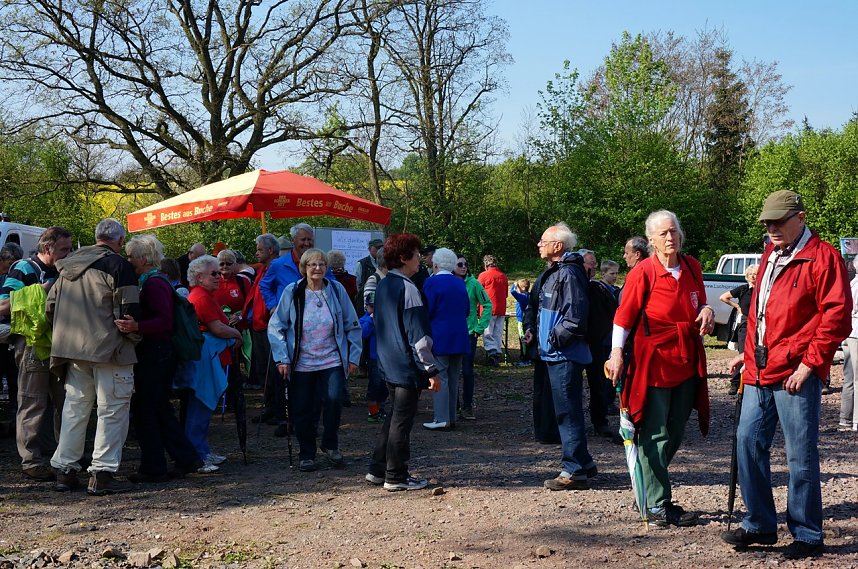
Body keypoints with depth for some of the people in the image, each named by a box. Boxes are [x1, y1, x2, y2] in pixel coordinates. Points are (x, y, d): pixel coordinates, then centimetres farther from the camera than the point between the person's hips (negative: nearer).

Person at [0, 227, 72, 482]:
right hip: (33, 345, -8)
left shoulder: (61, 272, 15)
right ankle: (32, 462, 2)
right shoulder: (24, 270, -8)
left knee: (64, 401, 14)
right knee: (33, 405, -4)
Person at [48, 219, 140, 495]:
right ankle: (102, 473, -2)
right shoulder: (118, 266, -9)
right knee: (112, 410, 0)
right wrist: (134, 337, 3)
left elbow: (50, 307, 16)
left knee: (74, 408, 15)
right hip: (110, 350, -7)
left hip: (73, 349, 7)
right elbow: (129, 310, -14)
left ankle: (64, 469, 18)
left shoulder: (69, 265, 13)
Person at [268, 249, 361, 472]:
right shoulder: (292, 292, -2)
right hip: (301, 363, 0)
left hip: (332, 361, 0)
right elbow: (276, 326, 0)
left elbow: (352, 325, 7)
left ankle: (330, 445, 8)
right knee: (303, 410, 5)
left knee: (333, 400, -16)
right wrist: (282, 359, -7)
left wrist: (354, 357, 4)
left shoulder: (337, 290, 0)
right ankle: (306, 454, 23)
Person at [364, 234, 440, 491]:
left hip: (389, 364, 9)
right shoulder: (408, 289, -17)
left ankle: (377, 470, 23)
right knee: (402, 421, 1)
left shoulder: (383, 286, 10)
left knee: (394, 416, 19)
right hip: (408, 366, -9)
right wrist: (431, 370, -16)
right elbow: (417, 336, -20)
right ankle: (396, 477, 10)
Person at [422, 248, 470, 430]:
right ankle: (451, 418, 17)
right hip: (459, 338, 7)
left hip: (439, 338, -7)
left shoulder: (432, 282, -10)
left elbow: (427, 311, -14)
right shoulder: (460, 283, 9)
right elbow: (467, 310, 13)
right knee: (453, 379, 12)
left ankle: (442, 420, -6)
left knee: (439, 378, -4)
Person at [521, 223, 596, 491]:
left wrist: (556, 337, -15)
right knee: (565, 410, 16)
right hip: (553, 353, 11)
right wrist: (531, 328, 11)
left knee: (568, 411, -6)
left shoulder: (568, 273, -16)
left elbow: (576, 315, -22)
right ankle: (582, 463, 26)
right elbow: (537, 306, 26)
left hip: (565, 354, -11)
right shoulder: (549, 273, 17)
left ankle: (574, 471, -1)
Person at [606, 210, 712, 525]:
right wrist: (616, 352, -21)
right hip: (653, 362, -6)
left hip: (687, 362, 7)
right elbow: (624, 316, -10)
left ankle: (650, 488, 29)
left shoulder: (692, 267, 8)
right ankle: (658, 506, 5)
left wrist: (707, 311, -2)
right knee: (655, 435, -2)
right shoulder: (642, 272, -9)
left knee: (675, 433, 13)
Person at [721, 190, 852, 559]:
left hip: (796, 373, -8)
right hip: (760, 370, 8)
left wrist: (810, 363, -15)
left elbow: (837, 316, -13)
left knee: (800, 455, -1)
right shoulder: (770, 255, 18)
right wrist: (748, 352, 19)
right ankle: (760, 526, 21)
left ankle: (807, 536, 13)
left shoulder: (823, 257, -8)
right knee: (748, 442, 8)